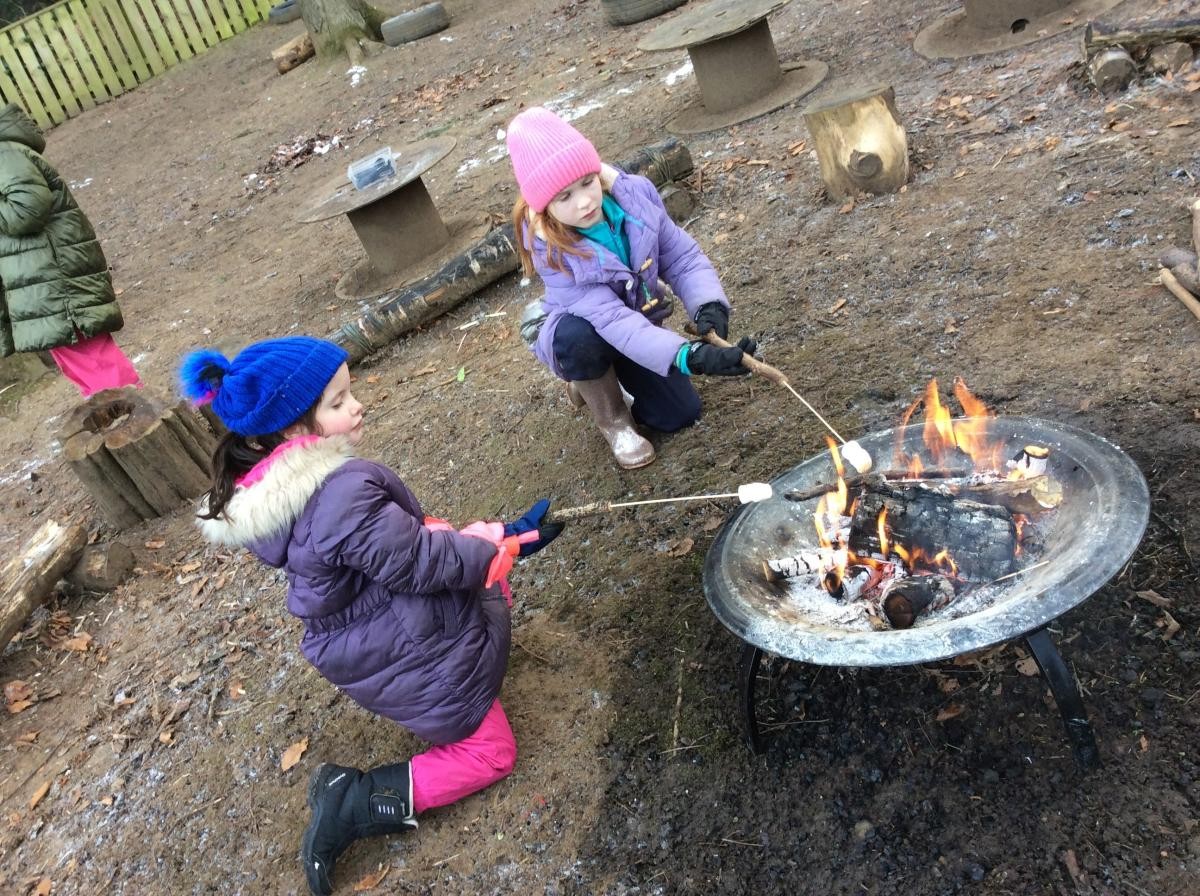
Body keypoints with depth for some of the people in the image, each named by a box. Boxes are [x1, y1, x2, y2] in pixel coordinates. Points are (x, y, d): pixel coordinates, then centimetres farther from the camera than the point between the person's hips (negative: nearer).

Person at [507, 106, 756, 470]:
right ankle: (612, 418, -8)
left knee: (680, 414, -7)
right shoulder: (552, 252, -33)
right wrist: (692, 357, -53)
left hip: (640, 327, 4)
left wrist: (709, 304, -37)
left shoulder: (634, 194, -23)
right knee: (580, 335, -40)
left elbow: (682, 257, -16)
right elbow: (613, 320, -41)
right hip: (579, 336, -4)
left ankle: (599, 378, 21)